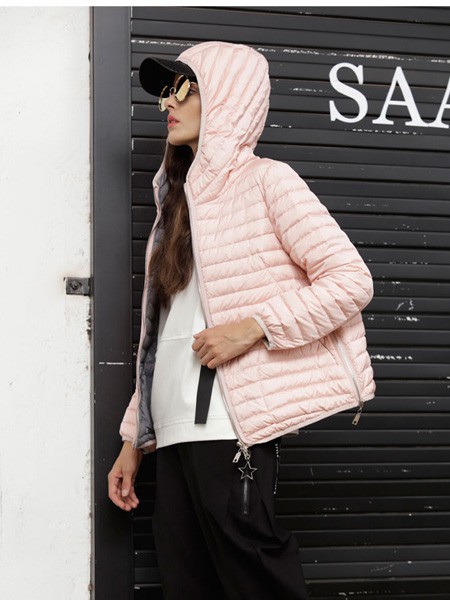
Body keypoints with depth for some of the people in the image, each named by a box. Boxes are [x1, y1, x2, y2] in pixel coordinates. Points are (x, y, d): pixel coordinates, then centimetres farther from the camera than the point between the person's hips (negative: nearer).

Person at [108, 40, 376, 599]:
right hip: (173, 430, 7)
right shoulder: (180, 199, 21)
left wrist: (254, 327, -17)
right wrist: (134, 438, 16)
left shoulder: (264, 179, 0)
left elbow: (352, 280, -9)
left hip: (227, 428, -7)